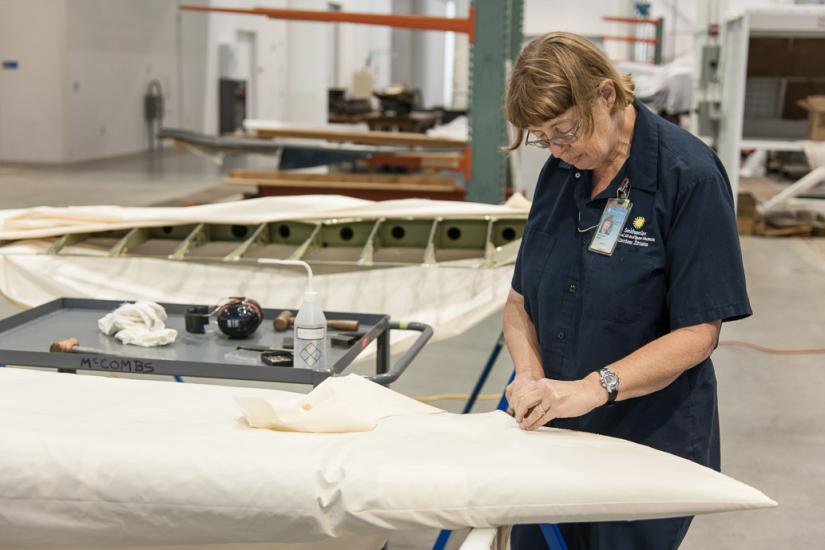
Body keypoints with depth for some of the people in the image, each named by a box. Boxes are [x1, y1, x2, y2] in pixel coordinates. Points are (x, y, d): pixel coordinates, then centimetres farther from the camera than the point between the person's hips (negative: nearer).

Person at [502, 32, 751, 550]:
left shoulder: (691, 175, -14)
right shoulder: (559, 173, 5)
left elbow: (698, 333, -16)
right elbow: (521, 300, 9)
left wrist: (594, 387, -26)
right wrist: (530, 373, -10)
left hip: (650, 443, -5)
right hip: (555, 434, 6)